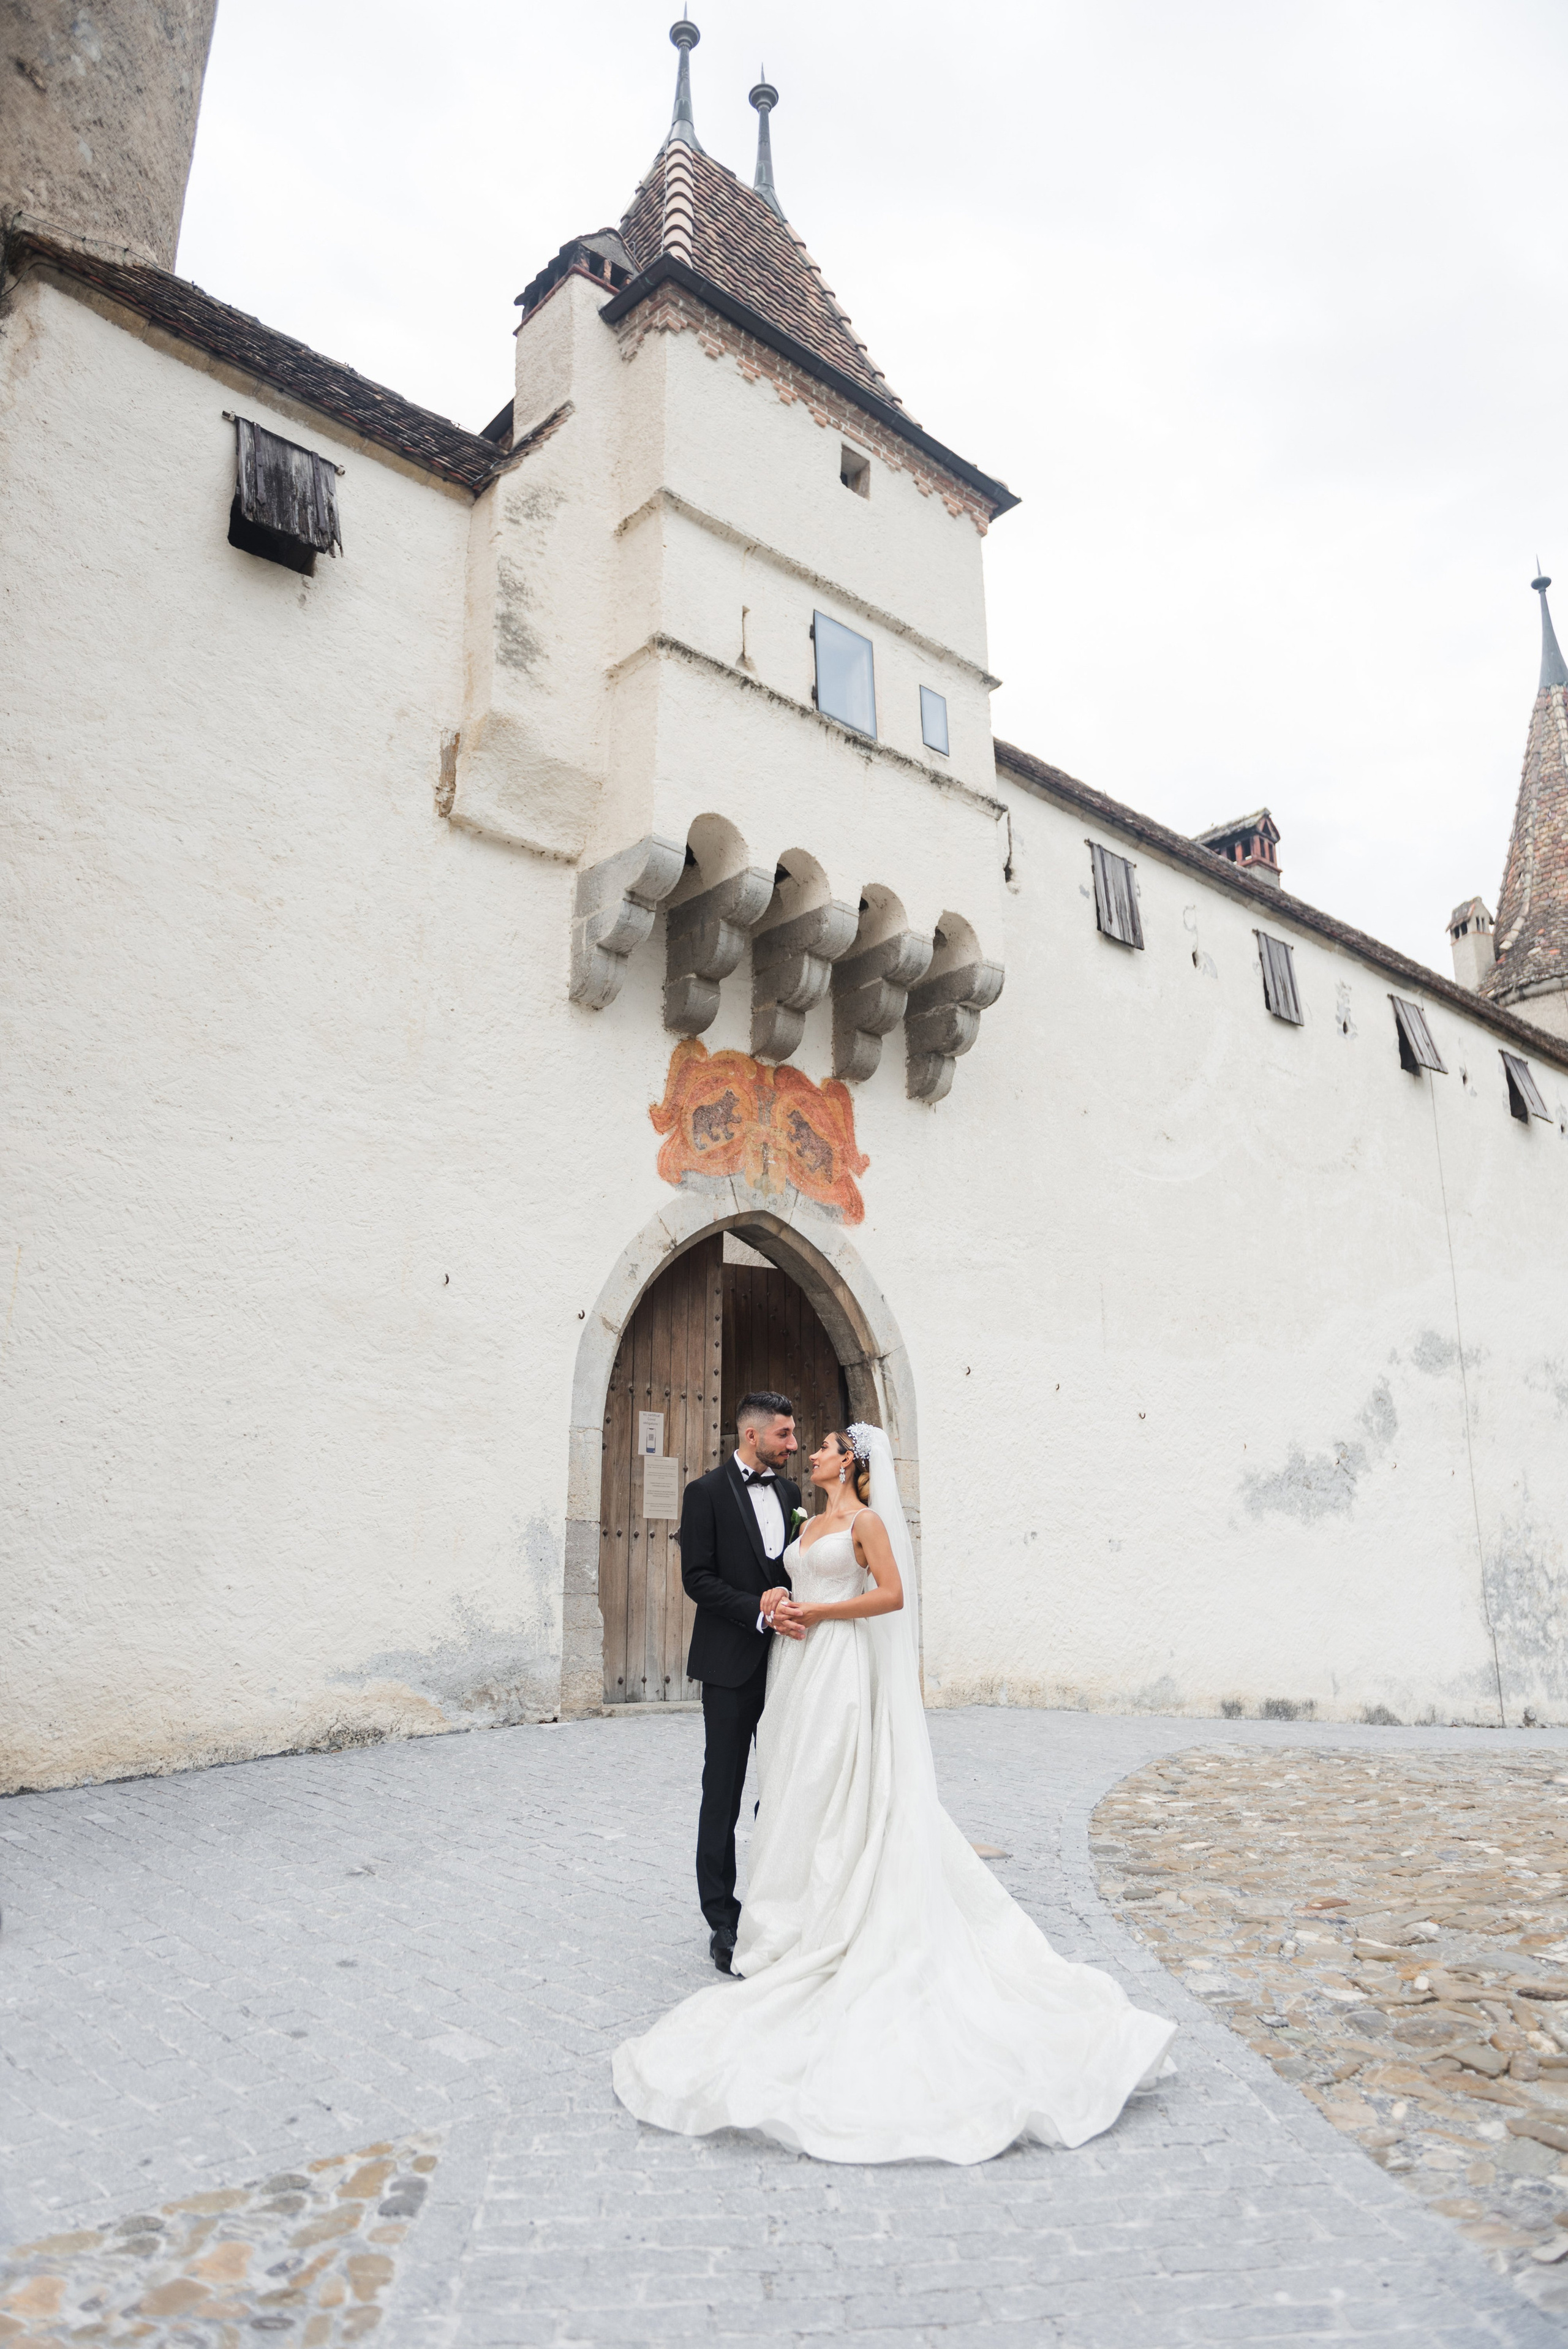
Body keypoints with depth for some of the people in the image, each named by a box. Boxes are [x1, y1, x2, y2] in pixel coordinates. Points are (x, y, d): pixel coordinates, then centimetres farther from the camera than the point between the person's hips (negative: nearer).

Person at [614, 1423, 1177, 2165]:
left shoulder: (866, 1519, -7)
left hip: (841, 1670, -8)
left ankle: (827, 1929, 5)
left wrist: (815, 1613, -14)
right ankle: (797, 1917, 19)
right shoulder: (812, 1522, 16)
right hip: (800, 1665, 8)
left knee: (831, 1797, -4)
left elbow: (893, 1594, -15)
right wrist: (781, 1607, 2)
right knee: (795, 1792, 9)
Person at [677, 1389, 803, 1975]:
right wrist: (759, 1610, -19)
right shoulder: (706, 1492, -6)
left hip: (785, 1660, 5)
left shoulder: (789, 1492, 10)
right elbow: (697, 1578, -11)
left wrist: (792, 1606, -6)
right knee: (723, 1796, 3)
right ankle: (723, 1922, 12)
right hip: (732, 1665, -5)